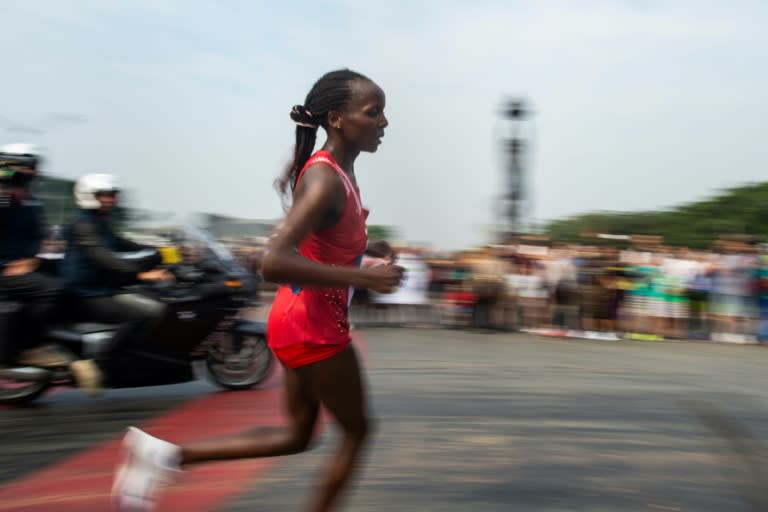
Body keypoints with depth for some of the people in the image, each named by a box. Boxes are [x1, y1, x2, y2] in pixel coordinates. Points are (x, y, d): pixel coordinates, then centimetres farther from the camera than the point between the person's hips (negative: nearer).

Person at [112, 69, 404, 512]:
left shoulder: (338, 171, 7)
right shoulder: (325, 180, -23)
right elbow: (275, 262, -34)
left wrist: (369, 249, 8)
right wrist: (362, 277, -32)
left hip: (302, 321, 9)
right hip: (313, 328, -9)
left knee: (298, 436, 19)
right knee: (357, 430, 9)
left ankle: (169, 455, 16)